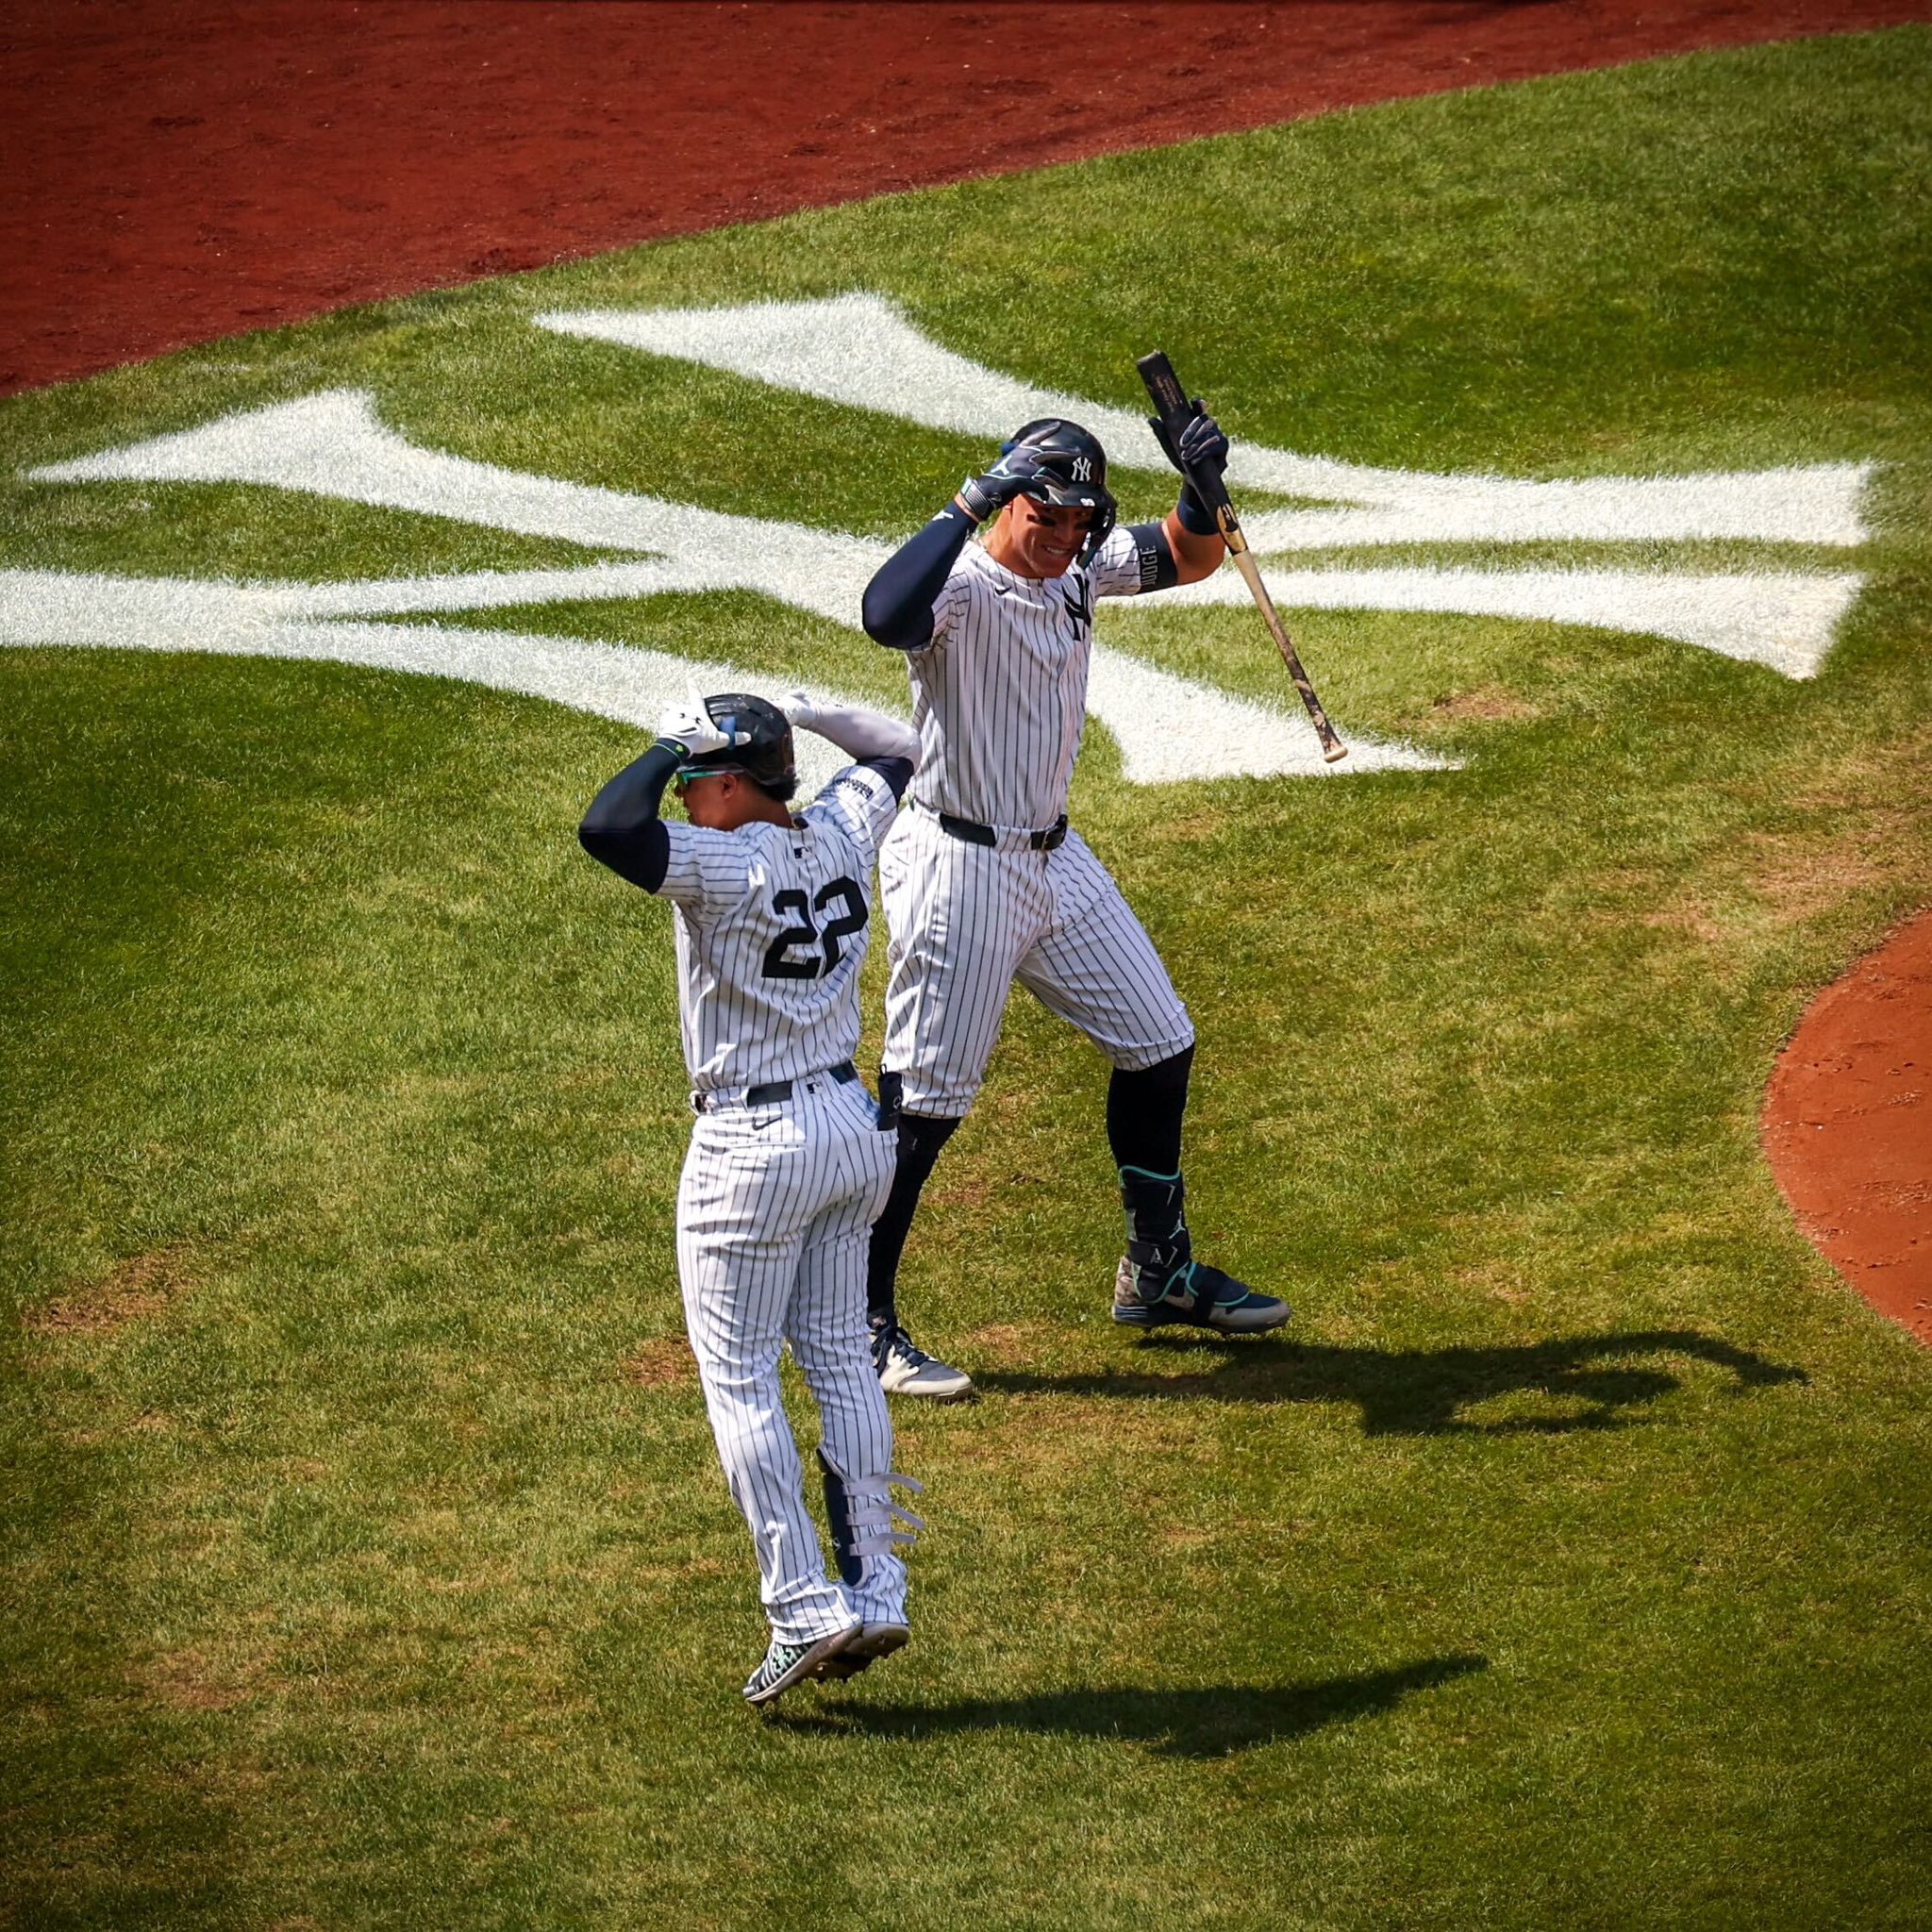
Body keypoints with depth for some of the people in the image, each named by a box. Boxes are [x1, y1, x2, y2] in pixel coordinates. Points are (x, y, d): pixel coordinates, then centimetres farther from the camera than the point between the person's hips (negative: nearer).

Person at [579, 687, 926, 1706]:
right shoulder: (843, 832, 0)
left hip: (755, 1145, -8)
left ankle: (805, 1610, -4)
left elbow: (603, 828, -34)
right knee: (840, 1359, 15)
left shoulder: (724, 866, -21)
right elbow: (896, 750, 20)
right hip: (854, 1124, 8)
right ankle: (876, 1590, 16)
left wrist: (672, 746, -19)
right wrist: (804, 711, 20)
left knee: (738, 1379, 1)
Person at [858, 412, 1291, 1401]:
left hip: (1056, 861, 9)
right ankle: (862, 1325, 5)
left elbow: (1190, 557, 13)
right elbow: (884, 615, -44)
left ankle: (1158, 1271, 33)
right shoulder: (962, 588, -22)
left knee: (1159, 1043, 16)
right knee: (921, 1102, -5)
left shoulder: (1083, 568, 2)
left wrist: (1200, 483, -8)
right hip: (958, 867, -9)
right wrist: (969, 504, -42)